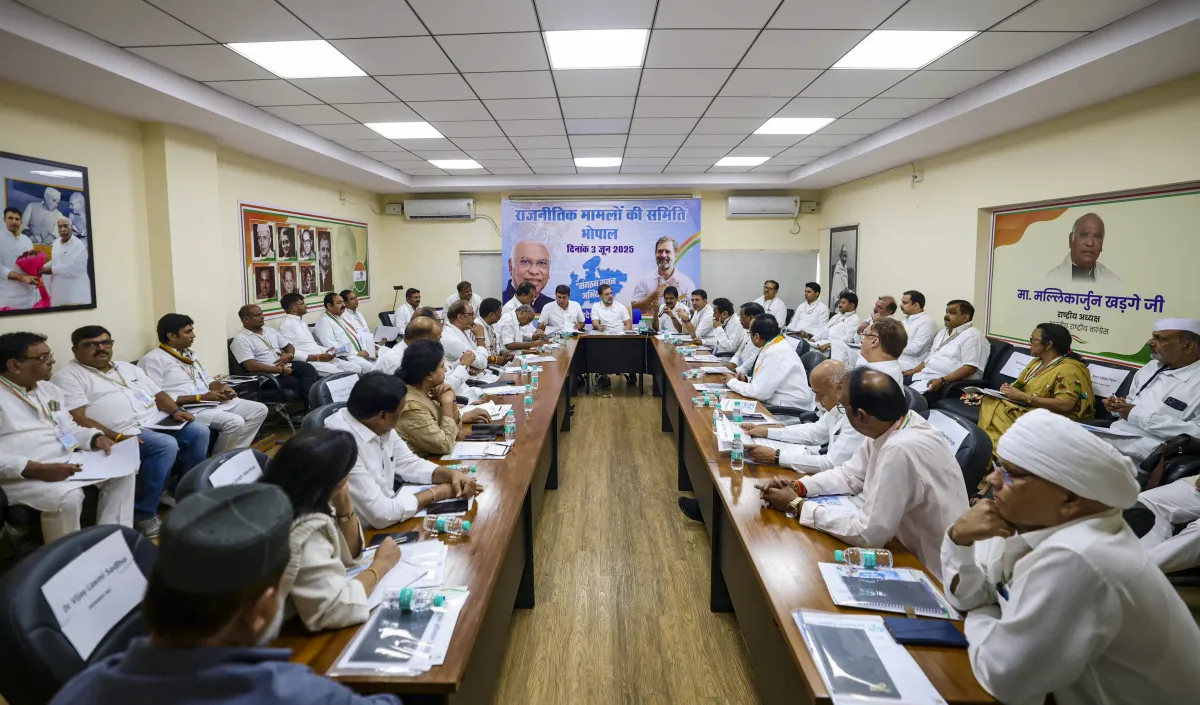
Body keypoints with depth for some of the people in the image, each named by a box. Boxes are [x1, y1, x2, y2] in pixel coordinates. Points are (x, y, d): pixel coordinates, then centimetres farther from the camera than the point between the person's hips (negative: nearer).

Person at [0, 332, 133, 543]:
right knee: (68, 496, -33)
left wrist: (96, 438, 0)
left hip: (67, 462, 8)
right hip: (22, 475, -8)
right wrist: (36, 469, -29)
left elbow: (68, 428, 22)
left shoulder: (50, 389, 16)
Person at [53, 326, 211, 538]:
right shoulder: (69, 377, 0)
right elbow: (79, 419, -12)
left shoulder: (127, 368, 22)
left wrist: (175, 410, -1)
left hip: (156, 423, 7)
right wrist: (116, 437, -24)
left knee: (200, 431, -12)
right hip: (125, 433, -7)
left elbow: (157, 393, 20)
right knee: (166, 445, -30)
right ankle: (143, 514, -17)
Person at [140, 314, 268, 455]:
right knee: (234, 422, -30)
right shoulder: (153, 359, -9)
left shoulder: (190, 354, 19)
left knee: (260, 410, -1)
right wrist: (200, 397, -20)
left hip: (212, 401, 9)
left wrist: (221, 387, 1)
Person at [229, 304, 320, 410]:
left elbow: (289, 346, 24)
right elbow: (251, 366, -17)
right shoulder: (240, 339, -7)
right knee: (299, 384, -29)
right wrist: (280, 370, -19)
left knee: (309, 369, -23)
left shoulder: (270, 331, 16)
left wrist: (289, 355, -2)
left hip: (286, 366, 6)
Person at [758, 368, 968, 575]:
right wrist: (798, 487, -7)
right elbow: (851, 474, 7)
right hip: (916, 550, 7)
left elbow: (867, 532, -28)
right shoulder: (890, 425, -7)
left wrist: (797, 505, -19)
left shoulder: (901, 450, -33)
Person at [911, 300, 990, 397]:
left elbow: (970, 367, -18)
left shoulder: (972, 336, -8)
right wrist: (913, 371, 10)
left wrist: (942, 381, -27)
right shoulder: (943, 332, 20)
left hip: (948, 384, -9)